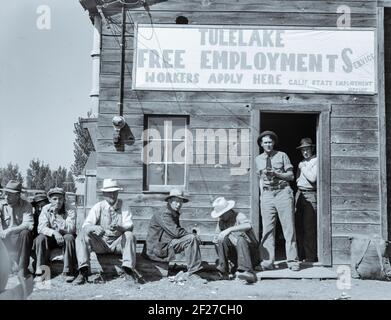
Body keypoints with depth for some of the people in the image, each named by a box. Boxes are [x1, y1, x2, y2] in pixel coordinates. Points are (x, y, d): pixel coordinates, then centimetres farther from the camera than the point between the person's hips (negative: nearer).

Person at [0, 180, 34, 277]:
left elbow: (29, 225, -19)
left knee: (25, 233, -33)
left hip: (20, 239, -2)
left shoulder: (26, 205, -5)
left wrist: (10, 230, -31)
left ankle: (23, 269, -24)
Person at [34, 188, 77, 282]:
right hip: (51, 237, 2)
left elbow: (71, 229, -24)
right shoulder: (46, 209, -5)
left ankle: (68, 271, -27)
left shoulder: (70, 210, -11)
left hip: (64, 237, -2)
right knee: (40, 238, -28)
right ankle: (40, 271, -21)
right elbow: (41, 228, -16)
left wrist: (56, 215, -31)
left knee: (69, 237, -33)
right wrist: (54, 232, -36)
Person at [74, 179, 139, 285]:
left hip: (117, 243, -1)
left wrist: (119, 227, -34)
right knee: (82, 234, -23)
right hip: (100, 244, 1)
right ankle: (83, 271, -30)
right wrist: (95, 228, -35)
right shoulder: (98, 207, 1)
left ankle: (128, 270, -33)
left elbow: (130, 225, -10)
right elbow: (86, 225, -10)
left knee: (129, 235, -29)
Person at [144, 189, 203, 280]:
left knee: (195, 239, 11)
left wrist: (193, 235, -4)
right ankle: (191, 272, -17)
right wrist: (192, 234, -11)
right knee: (191, 238, -22)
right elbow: (176, 232, -23)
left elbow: (179, 231, 15)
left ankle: (192, 272, 8)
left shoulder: (174, 214, 18)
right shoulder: (163, 214, -14)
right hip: (158, 249, -10)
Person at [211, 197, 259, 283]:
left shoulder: (239, 216, -12)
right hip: (235, 253, 5)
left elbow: (248, 226, -34)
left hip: (250, 250, -5)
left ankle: (248, 272, -44)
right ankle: (223, 270, -19)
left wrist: (230, 229, -39)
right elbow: (217, 235, 11)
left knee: (240, 240, -34)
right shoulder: (221, 222, 6)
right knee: (222, 240, -19)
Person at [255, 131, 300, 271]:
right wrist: (262, 193, 11)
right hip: (267, 195, 2)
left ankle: (292, 261, 3)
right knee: (267, 229, 0)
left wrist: (276, 173, -10)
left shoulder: (282, 156, 7)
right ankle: (267, 262, 4)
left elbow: (291, 175, 4)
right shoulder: (258, 159, 15)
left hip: (283, 192, -2)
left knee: (289, 228, -2)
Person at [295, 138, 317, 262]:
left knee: (309, 227, -6)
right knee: (299, 225, 9)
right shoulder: (301, 163, 19)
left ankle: (311, 257, 0)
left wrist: (303, 169, -4)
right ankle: (302, 253, 19)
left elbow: (313, 178, -15)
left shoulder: (316, 161, -4)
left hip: (310, 195, -7)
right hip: (299, 194, 8)